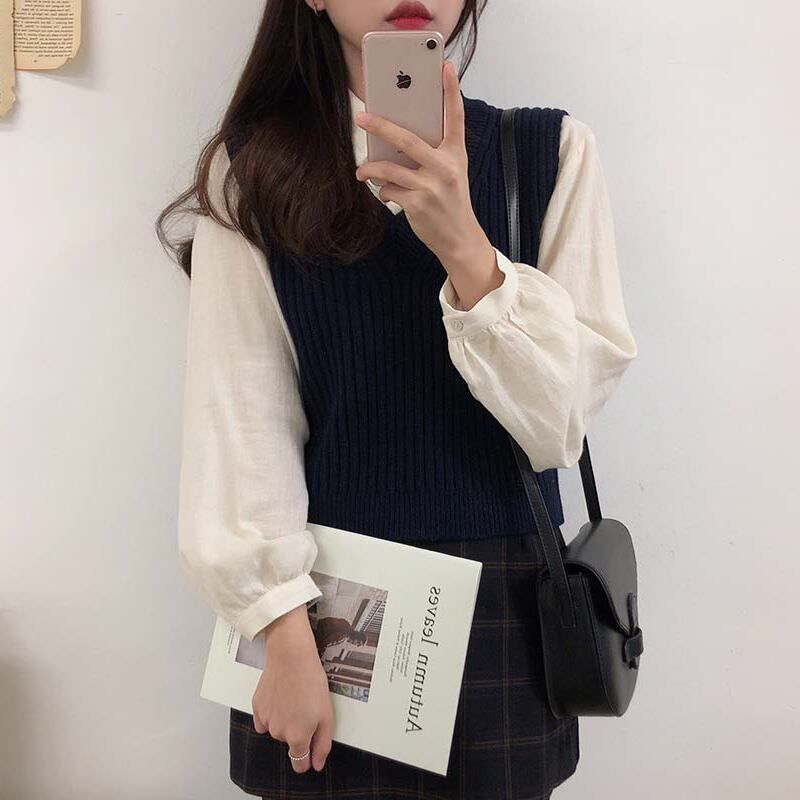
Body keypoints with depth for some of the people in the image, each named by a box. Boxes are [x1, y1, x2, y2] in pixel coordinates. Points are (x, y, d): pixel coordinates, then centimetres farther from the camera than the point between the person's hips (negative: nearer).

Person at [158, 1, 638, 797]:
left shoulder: (552, 150, -4)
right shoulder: (251, 168, -4)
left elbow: (561, 421, -9)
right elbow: (242, 415, -8)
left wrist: (463, 245, -22)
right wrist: (285, 636, -12)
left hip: (498, 601, 1)